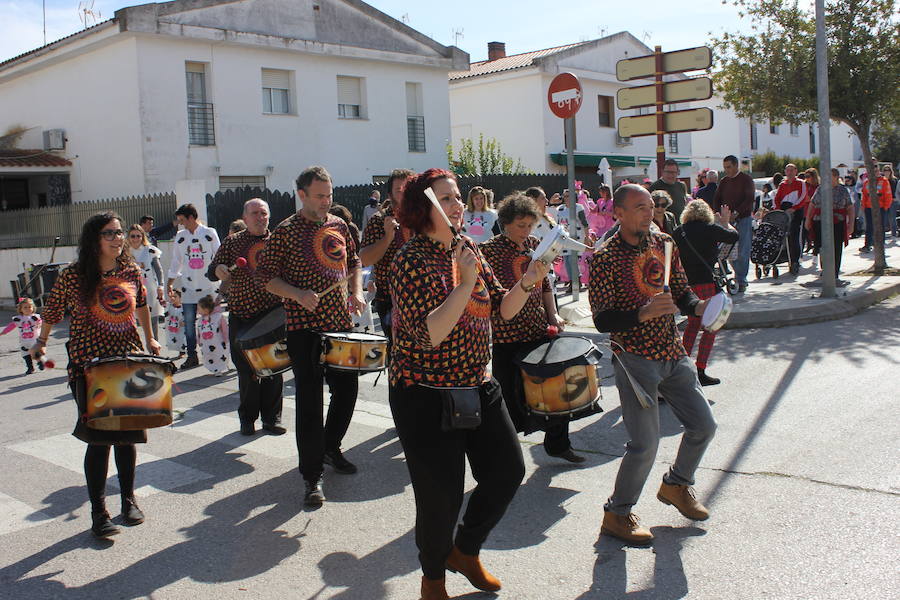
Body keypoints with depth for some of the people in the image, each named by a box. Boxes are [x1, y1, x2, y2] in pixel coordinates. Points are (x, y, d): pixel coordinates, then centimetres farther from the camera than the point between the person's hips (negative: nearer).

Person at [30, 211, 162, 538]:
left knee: (128, 433, 9)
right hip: (89, 364, -3)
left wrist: (150, 339, 24)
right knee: (98, 437, -4)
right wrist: (41, 342, 16)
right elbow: (53, 310, 7)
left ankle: (128, 499, 27)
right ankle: (98, 511, 10)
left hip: (130, 359, 3)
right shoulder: (73, 275, -7)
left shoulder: (131, 270, 2)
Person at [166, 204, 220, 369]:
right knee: (189, 322, 1)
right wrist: (170, 282, 13)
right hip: (188, 286, 3)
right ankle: (192, 357, 9)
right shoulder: (180, 237, 10)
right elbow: (176, 261, 16)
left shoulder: (210, 233, 0)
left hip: (209, 286, -3)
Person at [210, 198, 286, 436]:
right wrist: (221, 272, -19)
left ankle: (271, 417, 17)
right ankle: (247, 418, 20)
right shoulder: (232, 242, 5)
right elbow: (216, 268, 4)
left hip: (273, 313, 1)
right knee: (246, 371, 5)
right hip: (242, 314, -1)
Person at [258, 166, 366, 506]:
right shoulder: (286, 231, -6)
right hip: (305, 328, -6)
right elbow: (266, 276, -6)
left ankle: (331, 448, 37)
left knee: (347, 390, 14)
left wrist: (357, 293, 4)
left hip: (340, 323, 6)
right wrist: (298, 294, -21)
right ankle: (312, 476, 5)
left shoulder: (339, 225, 10)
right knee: (310, 401, -4)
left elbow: (353, 262, 21)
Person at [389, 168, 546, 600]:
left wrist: (526, 283, -11)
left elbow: (502, 309, 6)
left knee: (508, 471, 12)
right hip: (426, 396, -7)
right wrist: (465, 284, -30)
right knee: (441, 496, 2)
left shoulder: (467, 250, 6)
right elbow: (428, 334, -27)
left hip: (478, 387, 8)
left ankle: (465, 551, 37)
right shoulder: (412, 260, -17)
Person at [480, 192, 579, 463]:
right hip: (507, 337, -6)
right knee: (512, 397, 1)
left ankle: (558, 444, 29)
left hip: (539, 330, 6)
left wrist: (553, 315, 5)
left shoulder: (534, 244, 9)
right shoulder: (489, 250, -9)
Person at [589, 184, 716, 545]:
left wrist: (697, 307, -6)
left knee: (703, 426, 13)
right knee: (645, 443, -9)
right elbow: (602, 320, -16)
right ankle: (616, 515, 13)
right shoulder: (604, 258, -12)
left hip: (673, 353, 7)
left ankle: (676, 485, 39)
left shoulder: (664, 244, 7)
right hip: (635, 359, -7)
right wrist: (642, 314, -31)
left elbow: (681, 291, 15)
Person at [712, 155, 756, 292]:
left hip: (743, 219, -5)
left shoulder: (746, 179, -2)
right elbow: (717, 199, 14)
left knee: (743, 251, -5)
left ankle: (741, 281, 0)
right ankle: (739, 275, 16)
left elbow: (750, 199, -12)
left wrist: (736, 213, -20)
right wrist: (718, 213, -5)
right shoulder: (724, 181, 14)